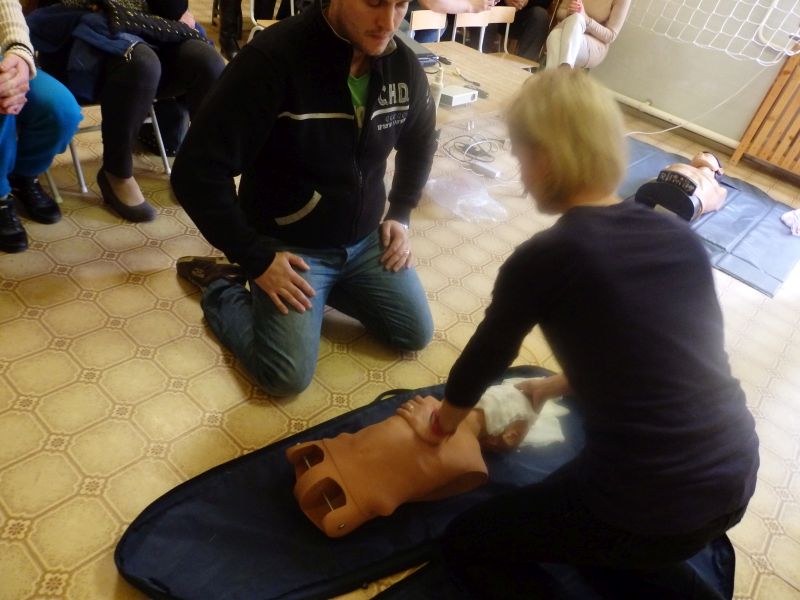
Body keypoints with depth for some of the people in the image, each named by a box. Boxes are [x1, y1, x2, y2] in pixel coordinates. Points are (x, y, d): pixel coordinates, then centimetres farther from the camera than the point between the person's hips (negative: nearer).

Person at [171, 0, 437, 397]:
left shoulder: (403, 65, -5)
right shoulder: (273, 57, -24)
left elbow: (420, 145, 16)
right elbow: (196, 172, -24)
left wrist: (400, 214, 6)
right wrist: (256, 259, -20)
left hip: (366, 240, 6)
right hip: (288, 245, -5)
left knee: (417, 334, 3)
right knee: (288, 377, -15)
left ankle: (327, 287, 22)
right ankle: (221, 289, 12)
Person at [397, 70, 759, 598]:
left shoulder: (544, 259, -15)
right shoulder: (681, 237, 3)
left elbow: (484, 358, 1)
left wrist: (440, 425, 20)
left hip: (652, 508, -6)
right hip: (736, 477, 7)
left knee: (467, 548, 13)